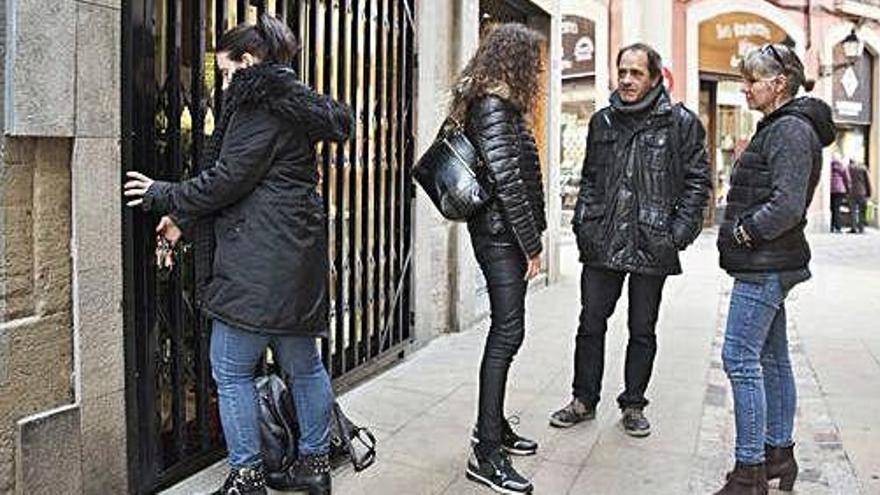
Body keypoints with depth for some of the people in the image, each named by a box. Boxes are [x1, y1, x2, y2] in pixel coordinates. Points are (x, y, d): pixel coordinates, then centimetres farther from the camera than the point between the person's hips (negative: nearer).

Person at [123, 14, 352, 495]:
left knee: (231, 370, 0)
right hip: (296, 256, 10)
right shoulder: (291, 103, 21)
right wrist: (186, 217, 17)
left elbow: (229, 179, -14)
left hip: (259, 260, -10)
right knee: (302, 363, 15)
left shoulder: (260, 103, -9)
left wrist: (164, 196, 1)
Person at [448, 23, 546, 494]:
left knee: (505, 329, 14)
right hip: (500, 232, -10)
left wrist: (528, 239, 13)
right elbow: (507, 181, -19)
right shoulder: (493, 107, -14)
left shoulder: (497, 104, 17)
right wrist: (532, 244, -14)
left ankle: (492, 425, 26)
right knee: (508, 332, -8)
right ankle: (485, 454, -2)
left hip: (499, 231, 10)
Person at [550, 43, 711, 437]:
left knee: (643, 330, 10)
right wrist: (584, 222, 6)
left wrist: (678, 234, -9)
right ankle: (584, 400, 23)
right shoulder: (602, 121, 10)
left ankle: (633, 405, 25)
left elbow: (697, 181, -1)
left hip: (652, 246, -3)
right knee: (591, 324, 9)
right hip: (602, 243, 3)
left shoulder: (681, 122, -2)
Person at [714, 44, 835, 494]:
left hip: (765, 265, -10)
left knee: (740, 359, -9)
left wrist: (743, 232, -12)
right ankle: (779, 454, 27)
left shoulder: (790, 130, -14)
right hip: (769, 263, 10)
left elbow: (787, 206, -23)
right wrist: (742, 233, 9)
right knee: (772, 359, 16)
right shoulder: (780, 127, 17)